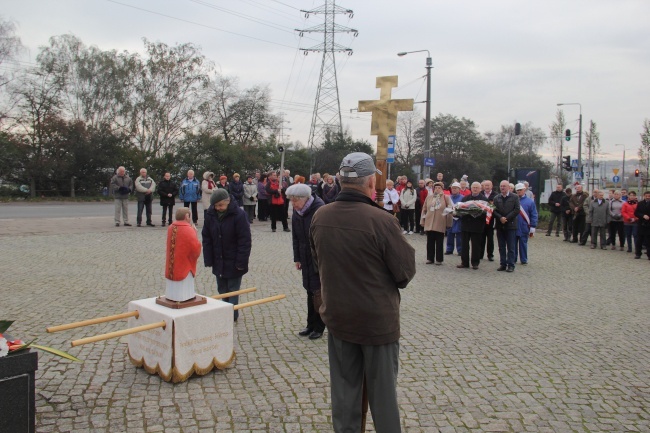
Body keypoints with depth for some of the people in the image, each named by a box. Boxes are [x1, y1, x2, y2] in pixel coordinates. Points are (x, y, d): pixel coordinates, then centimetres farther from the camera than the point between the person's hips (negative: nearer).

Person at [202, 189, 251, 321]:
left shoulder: (239, 215, -18)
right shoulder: (210, 215, -3)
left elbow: (245, 240, -17)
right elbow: (206, 238, 3)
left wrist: (241, 262, -19)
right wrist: (208, 259, -1)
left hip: (233, 262, -5)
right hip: (218, 261, 5)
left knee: (233, 290, 4)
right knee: (222, 290, 15)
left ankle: (232, 315, 13)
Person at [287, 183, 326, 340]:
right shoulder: (297, 212, 3)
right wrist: (297, 258, 10)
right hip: (306, 258, 7)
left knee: (318, 292, -1)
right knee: (310, 292, 14)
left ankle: (319, 327, 13)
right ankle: (311, 325, 25)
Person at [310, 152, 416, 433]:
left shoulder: (320, 217, -7)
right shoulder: (381, 220, -24)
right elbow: (407, 270, -15)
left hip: (337, 316, 5)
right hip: (378, 319, -4)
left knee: (344, 387, 18)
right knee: (382, 390, 13)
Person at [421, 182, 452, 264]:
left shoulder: (446, 198, 0)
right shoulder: (428, 197, 8)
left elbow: (450, 210, -1)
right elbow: (424, 209, 10)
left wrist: (448, 223, -5)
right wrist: (423, 221, 7)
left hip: (440, 224, -3)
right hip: (429, 223, 3)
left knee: (439, 243, 4)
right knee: (430, 242, 8)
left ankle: (439, 259, 12)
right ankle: (430, 258, 16)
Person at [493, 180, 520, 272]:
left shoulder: (515, 197, 1)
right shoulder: (496, 198, 10)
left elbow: (517, 210, -7)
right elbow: (494, 210, 3)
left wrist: (506, 218, -13)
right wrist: (500, 218, -13)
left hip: (510, 225, -3)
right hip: (500, 225, 3)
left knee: (511, 247, 0)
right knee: (501, 247, 7)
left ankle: (511, 265, 4)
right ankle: (503, 264, 14)